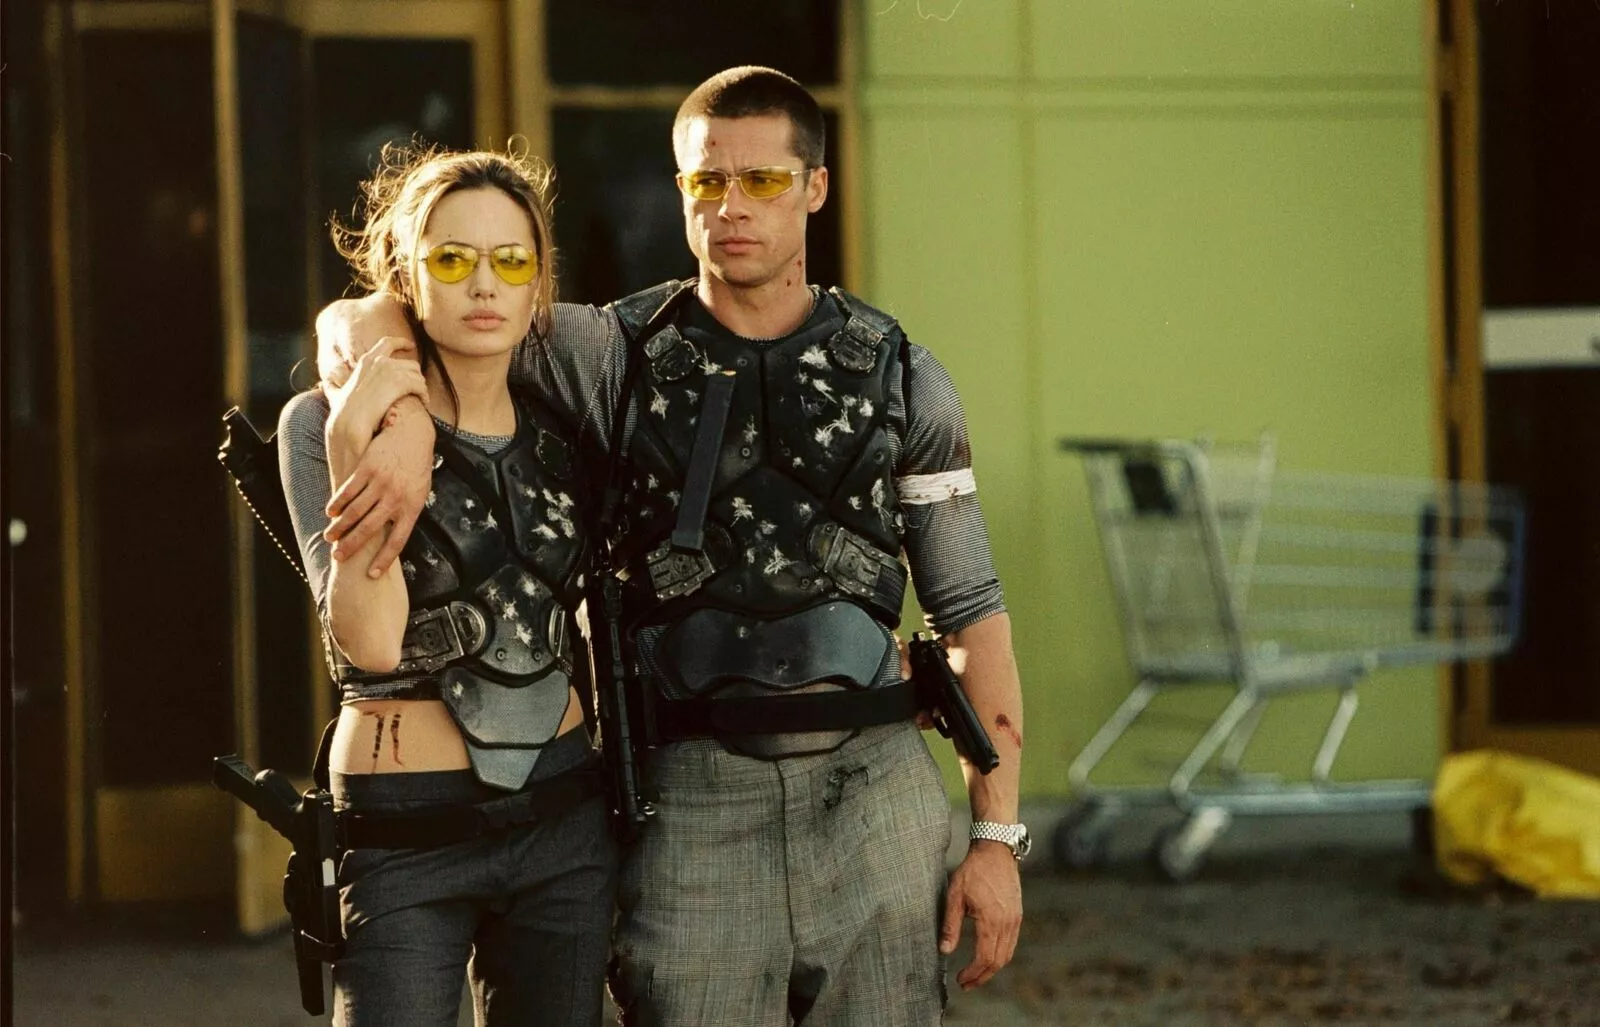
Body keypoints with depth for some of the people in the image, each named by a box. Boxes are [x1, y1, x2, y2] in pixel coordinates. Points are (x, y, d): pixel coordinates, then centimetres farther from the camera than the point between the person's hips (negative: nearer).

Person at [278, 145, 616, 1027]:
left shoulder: (554, 431, 7)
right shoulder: (323, 424, -7)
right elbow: (368, 643, -18)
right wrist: (354, 452, -26)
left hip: (563, 821, 4)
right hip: (407, 840, -4)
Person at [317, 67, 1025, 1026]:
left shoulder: (900, 373, 7)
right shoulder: (622, 353, 4)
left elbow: (973, 614, 8)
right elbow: (360, 321, 2)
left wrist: (999, 835, 1)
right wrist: (404, 427, -20)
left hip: (872, 781, 1)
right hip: (696, 798, -1)